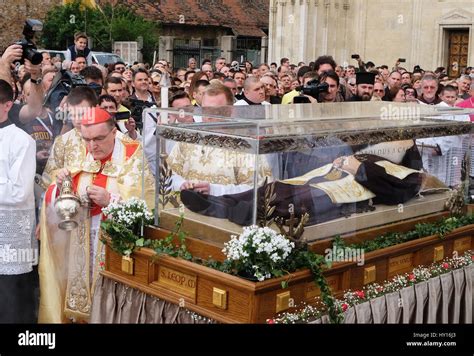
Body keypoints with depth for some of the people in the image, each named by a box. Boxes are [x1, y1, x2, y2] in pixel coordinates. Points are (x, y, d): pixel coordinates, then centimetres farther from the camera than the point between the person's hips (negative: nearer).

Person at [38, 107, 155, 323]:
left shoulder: (134, 158, -10)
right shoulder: (80, 159, 5)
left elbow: (147, 205, -17)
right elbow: (57, 202, 7)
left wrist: (110, 201, -26)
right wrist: (60, 187, -14)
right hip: (82, 241, 4)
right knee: (82, 294, 10)